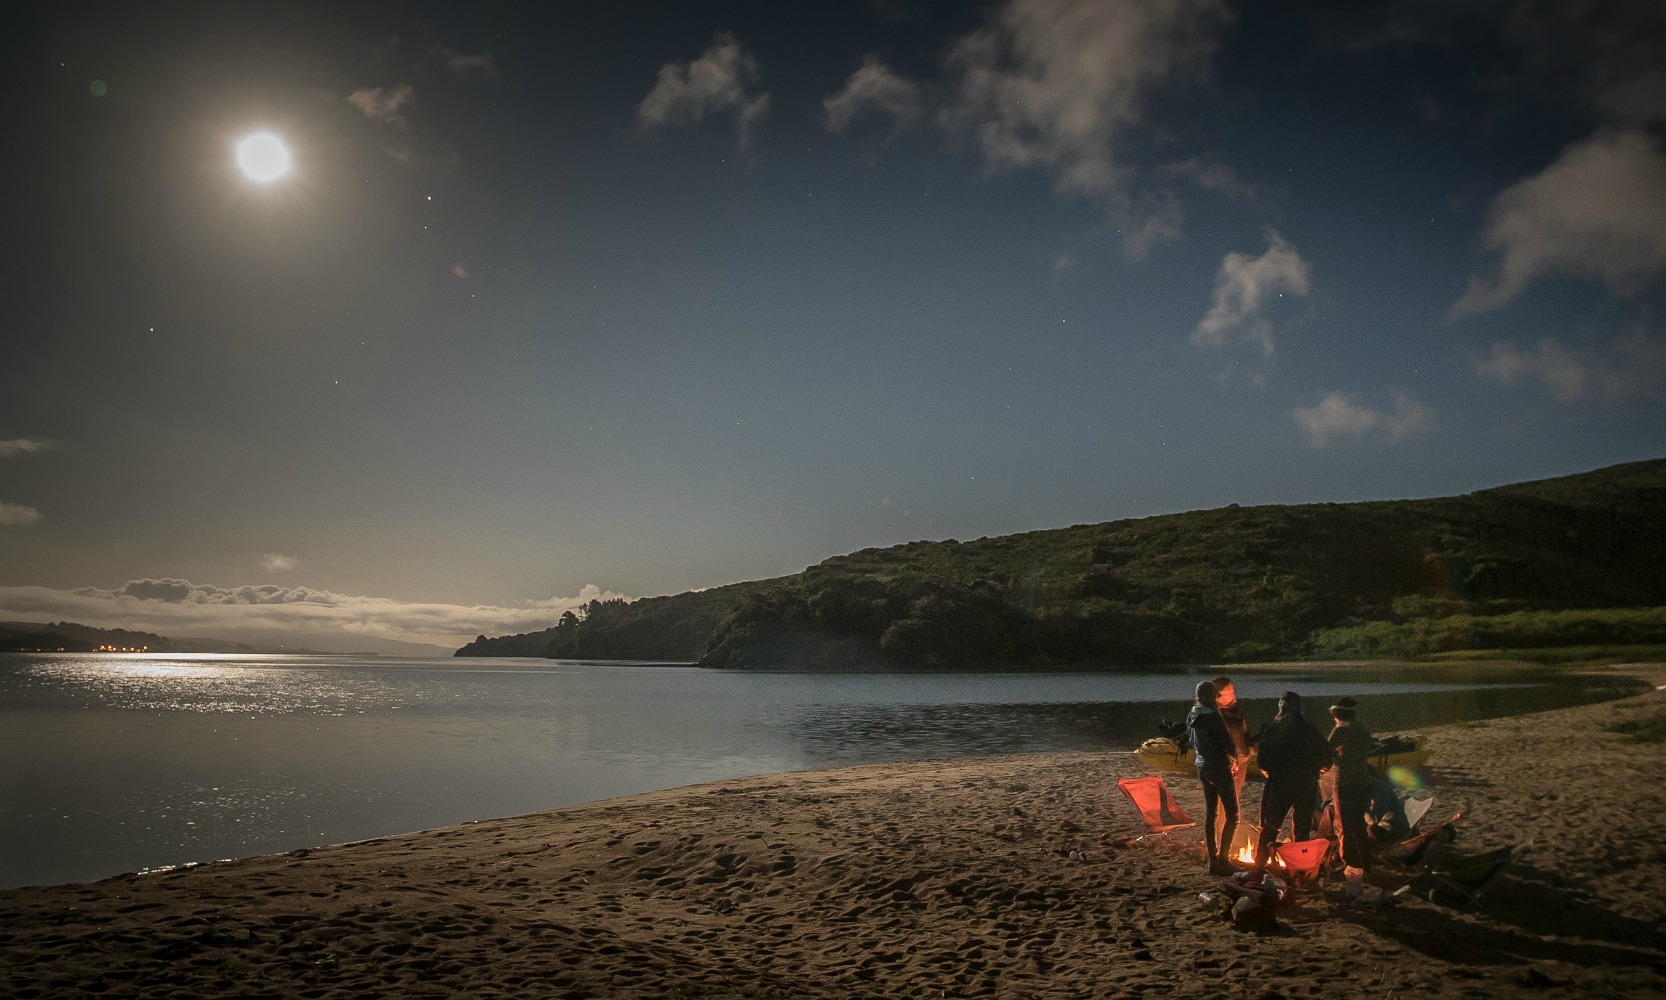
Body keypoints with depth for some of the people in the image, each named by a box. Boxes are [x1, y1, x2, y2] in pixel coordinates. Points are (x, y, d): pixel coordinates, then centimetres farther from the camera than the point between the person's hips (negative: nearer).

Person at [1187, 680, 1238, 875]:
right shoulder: (1212, 716, -21)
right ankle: (1222, 859, -3)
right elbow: (1228, 745, -17)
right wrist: (1230, 754, 3)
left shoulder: (1192, 716, 5)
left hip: (1202, 768, 8)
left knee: (1210, 814, 13)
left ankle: (1212, 860, 17)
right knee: (1232, 815, 0)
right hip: (1218, 768, -8)